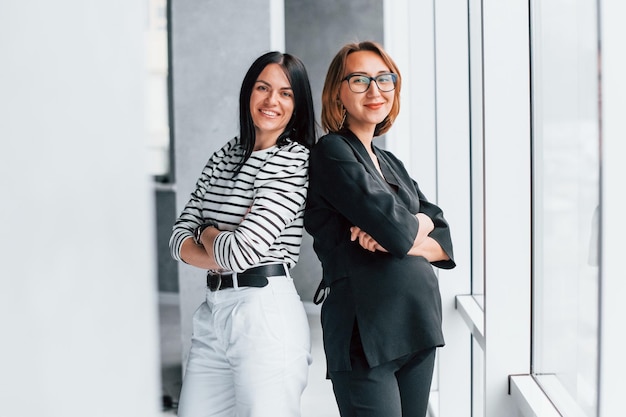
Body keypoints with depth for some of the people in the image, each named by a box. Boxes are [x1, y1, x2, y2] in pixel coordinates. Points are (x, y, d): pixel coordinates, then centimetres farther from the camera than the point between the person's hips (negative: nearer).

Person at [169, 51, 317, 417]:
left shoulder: (296, 160, -9)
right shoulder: (225, 156, 13)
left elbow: (242, 251, -18)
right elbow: (180, 238, 8)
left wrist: (207, 233, 3)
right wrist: (222, 259, -10)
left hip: (266, 310, -7)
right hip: (214, 309, 7)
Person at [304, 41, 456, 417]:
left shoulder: (391, 163, 17)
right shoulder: (332, 152, -7)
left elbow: (445, 243, 9)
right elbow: (395, 227, -18)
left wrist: (396, 237, -10)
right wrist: (419, 224, 4)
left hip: (419, 326, 8)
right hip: (366, 330, -7)